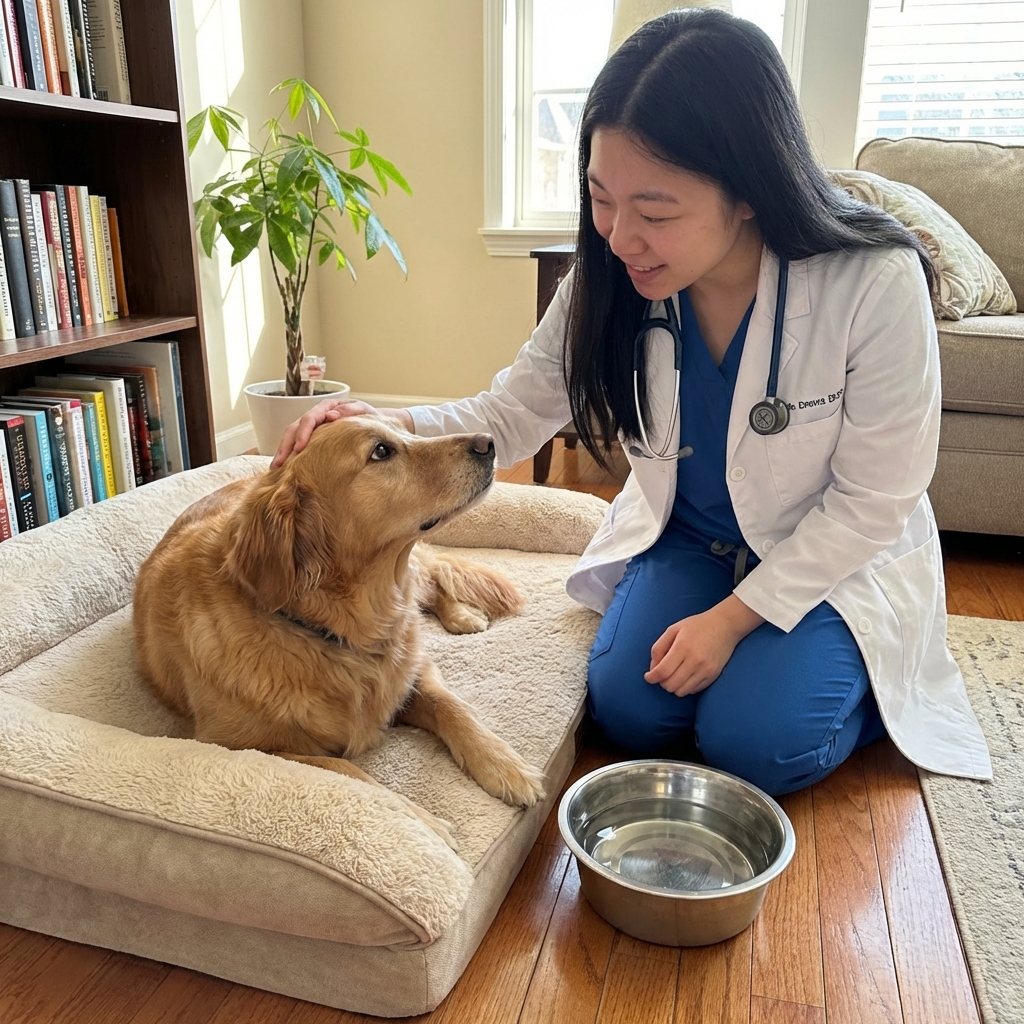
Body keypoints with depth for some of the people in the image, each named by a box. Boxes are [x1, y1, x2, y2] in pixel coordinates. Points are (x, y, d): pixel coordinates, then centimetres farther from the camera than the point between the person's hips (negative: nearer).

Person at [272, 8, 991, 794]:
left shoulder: (877, 285, -29)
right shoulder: (608, 281, -18)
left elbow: (872, 501, -19)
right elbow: (510, 415, -11)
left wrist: (732, 617, -18)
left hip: (835, 556, -3)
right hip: (685, 539, 3)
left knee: (755, 745, -17)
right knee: (630, 713, -11)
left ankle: (878, 680, 15)